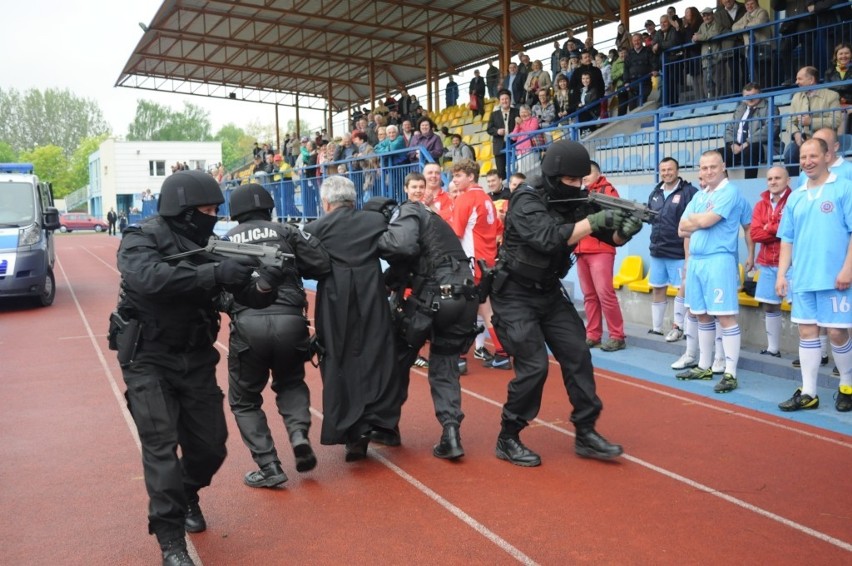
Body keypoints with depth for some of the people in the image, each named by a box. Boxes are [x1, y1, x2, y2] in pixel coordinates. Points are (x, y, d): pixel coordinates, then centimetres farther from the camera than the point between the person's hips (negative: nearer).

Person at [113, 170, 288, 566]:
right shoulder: (142, 239, -12)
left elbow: (248, 297, -2)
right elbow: (148, 278, -34)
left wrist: (267, 284, -25)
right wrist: (216, 273, -38)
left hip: (196, 359, 5)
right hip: (148, 359, -5)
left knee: (211, 445, 9)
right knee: (161, 447, -8)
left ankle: (187, 495, 40)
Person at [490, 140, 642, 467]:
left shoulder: (575, 202, 0)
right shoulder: (526, 201, -20)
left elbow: (612, 238, 0)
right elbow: (549, 238, -36)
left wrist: (625, 229, -22)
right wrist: (593, 222, -36)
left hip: (549, 293, 7)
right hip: (515, 295, -7)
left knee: (577, 355, 2)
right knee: (534, 366, -12)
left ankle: (586, 434, 14)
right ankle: (507, 440, 4)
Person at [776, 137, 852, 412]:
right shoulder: (795, 197, 13)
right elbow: (787, 239, 15)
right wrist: (781, 274, 8)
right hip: (803, 279, 5)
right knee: (807, 332, 7)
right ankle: (808, 393, 13)